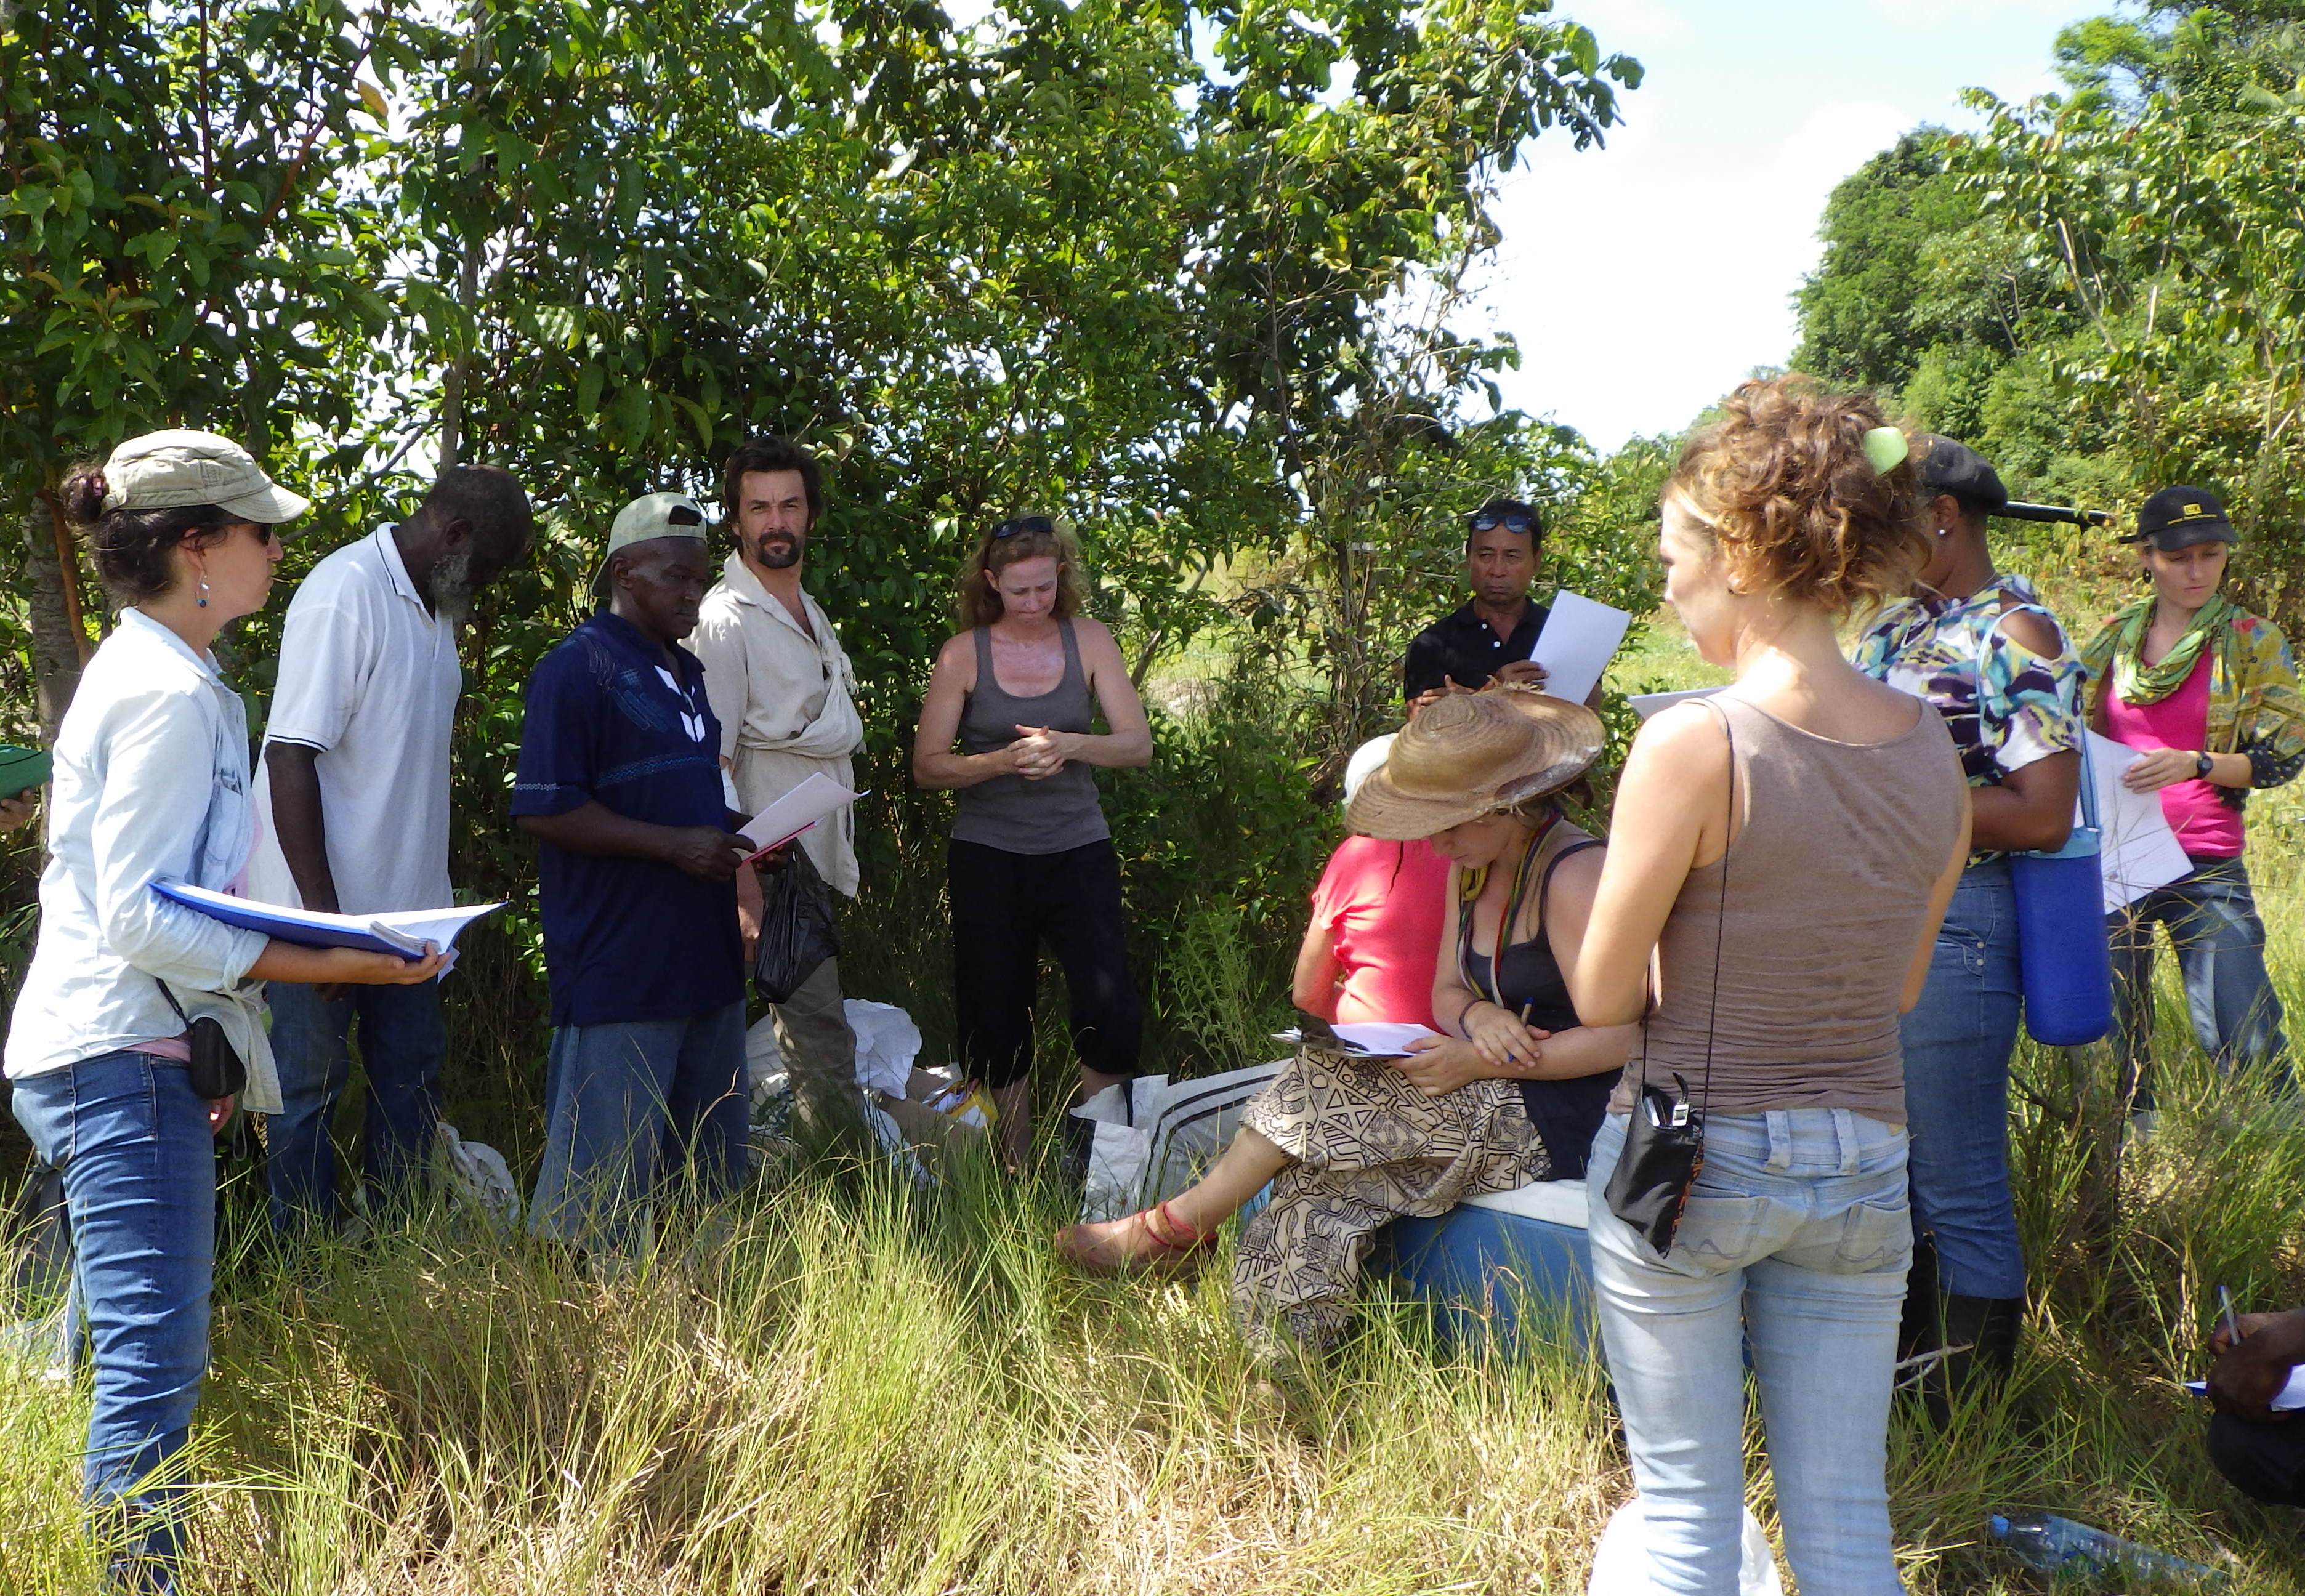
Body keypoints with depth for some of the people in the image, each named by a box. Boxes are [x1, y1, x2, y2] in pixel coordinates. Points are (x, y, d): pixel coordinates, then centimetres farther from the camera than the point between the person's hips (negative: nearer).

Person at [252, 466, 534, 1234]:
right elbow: (291, 755, -21)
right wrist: (321, 910, -23)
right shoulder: (344, 595, -18)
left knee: (413, 1078, 15)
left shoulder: (436, 607, 9)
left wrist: (435, 897, 15)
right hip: (327, 906, -9)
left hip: (404, 903, 9)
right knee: (310, 1090, 4)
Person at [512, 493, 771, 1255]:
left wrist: (739, 836, 8)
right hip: (618, 972, -9)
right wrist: (675, 845, -22)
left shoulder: (687, 672, 17)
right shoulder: (579, 668, -11)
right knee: (603, 1188, -3)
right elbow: (545, 810, -17)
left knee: (712, 1175, 16)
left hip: (705, 961, 9)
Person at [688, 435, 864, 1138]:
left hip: (822, 866, 9)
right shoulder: (724, 619, -11)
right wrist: (745, 892, -23)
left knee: (810, 1037, 12)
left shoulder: (812, 614, 16)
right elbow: (709, 770, -17)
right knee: (825, 1051, -9)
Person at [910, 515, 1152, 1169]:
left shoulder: (1089, 641, 3)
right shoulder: (962, 654, -1)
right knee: (996, 1020, 5)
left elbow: (1138, 745, -2)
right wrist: (1004, 759, -20)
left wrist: (1069, 746, -21)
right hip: (989, 856, 0)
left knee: (1110, 1012, -10)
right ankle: (1018, 1172, 20)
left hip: (1078, 850, 1)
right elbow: (927, 766, -3)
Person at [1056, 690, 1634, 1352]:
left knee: (1323, 1084, -16)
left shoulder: (1573, 876, -18)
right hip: (1493, 1099, 9)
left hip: (1551, 1121, -9)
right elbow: (1446, 991, 12)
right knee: (1319, 1169, -12)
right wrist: (1479, 1016, -13)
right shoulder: (1472, 869, 10)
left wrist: (1477, 1062, -22)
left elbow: (1614, 1040, -21)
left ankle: (1176, 1226, 0)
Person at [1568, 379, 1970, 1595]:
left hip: (1689, 1159, -5)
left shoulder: (1695, 745, -19)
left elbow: (1602, 997, -11)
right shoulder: (1933, 751, -1)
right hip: (1864, 1163, 5)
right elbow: (1903, 987, 11)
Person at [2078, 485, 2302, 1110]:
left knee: (2245, 1048, -8)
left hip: (2205, 865, -3)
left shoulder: (2252, 642, 0)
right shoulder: (2115, 637, 8)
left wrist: (2195, 764, -20)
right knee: (2111, 1039, 9)